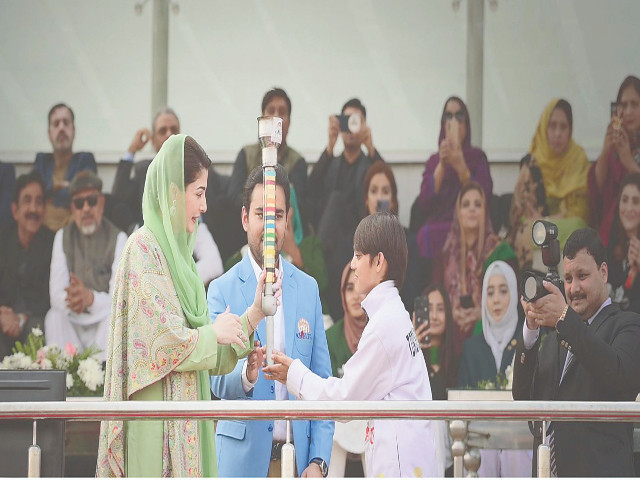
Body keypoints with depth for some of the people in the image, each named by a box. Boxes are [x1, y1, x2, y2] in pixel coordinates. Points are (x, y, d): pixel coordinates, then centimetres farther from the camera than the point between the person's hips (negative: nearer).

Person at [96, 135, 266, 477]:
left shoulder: (178, 251, 17)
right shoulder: (144, 248, -9)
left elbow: (212, 358, 16)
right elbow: (166, 341, -17)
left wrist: (255, 312, 7)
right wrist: (213, 333, -2)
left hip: (186, 422, 9)